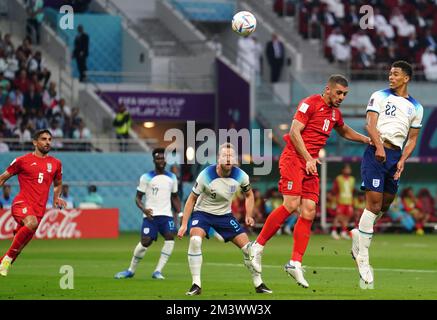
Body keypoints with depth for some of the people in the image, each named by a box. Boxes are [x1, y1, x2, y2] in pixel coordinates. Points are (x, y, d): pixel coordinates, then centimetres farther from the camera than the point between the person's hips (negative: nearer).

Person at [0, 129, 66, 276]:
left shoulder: (55, 163, 16)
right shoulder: (22, 160, 5)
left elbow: (58, 184, 32)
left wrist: (56, 198, 14)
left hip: (39, 209, 4)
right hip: (22, 203, -4)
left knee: (19, 246, 3)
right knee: (32, 223, -36)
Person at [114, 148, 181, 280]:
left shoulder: (172, 178, 12)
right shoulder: (146, 177, 1)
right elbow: (138, 197, 3)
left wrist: (177, 213, 10)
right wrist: (144, 209, -16)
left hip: (166, 215, 3)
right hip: (151, 215, -3)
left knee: (170, 237, -21)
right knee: (145, 242, -12)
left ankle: (158, 271, -16)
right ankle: (131, 270, 10)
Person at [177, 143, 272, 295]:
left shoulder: (240, 176, -13)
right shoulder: (206, 175, -22)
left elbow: (249, 194, 10)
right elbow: (192, 199, -11)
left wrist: (249, 215, -4)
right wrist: (184, 224, -13)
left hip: (225, 215, 3)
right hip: (203, 213, -3)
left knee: (247, 247, -4)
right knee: (195, 240, -31)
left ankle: (259, 284, 16)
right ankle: (196, 285, -23)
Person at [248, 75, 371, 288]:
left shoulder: (335, 113, 18)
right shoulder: (310, 104, -7)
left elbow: (345, 132, 39)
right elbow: (294, 132, -14)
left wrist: (367, 140, 28)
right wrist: (308, 158, -19)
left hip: (311, 165, 8)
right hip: (294, 158, -8)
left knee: (309, 213, -2)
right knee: (291, 205, -20)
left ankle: (295, 263, 0)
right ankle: (258, 246, -8)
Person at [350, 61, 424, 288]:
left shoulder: (416, 107, 15)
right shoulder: (380, 96, 4)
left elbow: (412, 138, 16)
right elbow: (370, 124, -6)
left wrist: (402, 160, 0)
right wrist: (379, 146, -21)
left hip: (395, 156, 5)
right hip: (376, 153, -5)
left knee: (385, 205, 9)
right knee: (374, 202, -12)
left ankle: (359, 235, 33)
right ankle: (362, 258, -10)